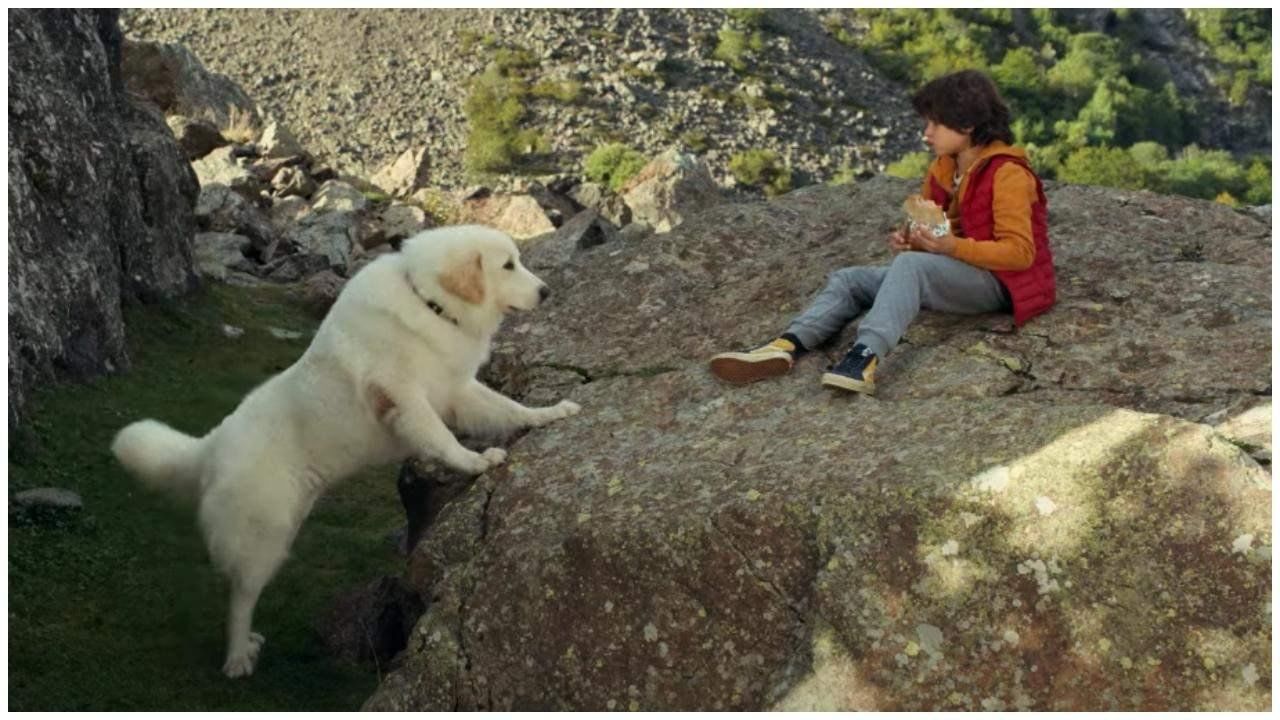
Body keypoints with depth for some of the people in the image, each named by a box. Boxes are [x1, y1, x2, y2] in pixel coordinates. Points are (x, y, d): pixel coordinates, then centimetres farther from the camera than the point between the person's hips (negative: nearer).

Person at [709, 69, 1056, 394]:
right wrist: (912, 241, -4)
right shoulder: (942, 172, 11)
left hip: (998, 283, -8)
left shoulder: (1007, 174, -14)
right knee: (849, 280, -6)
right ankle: (786, 346, -29)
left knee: (911, 265, -36)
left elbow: (1020, 252, -19)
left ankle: (867, 355, -54)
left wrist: (953, 247, -28)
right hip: (955, 274, 9)